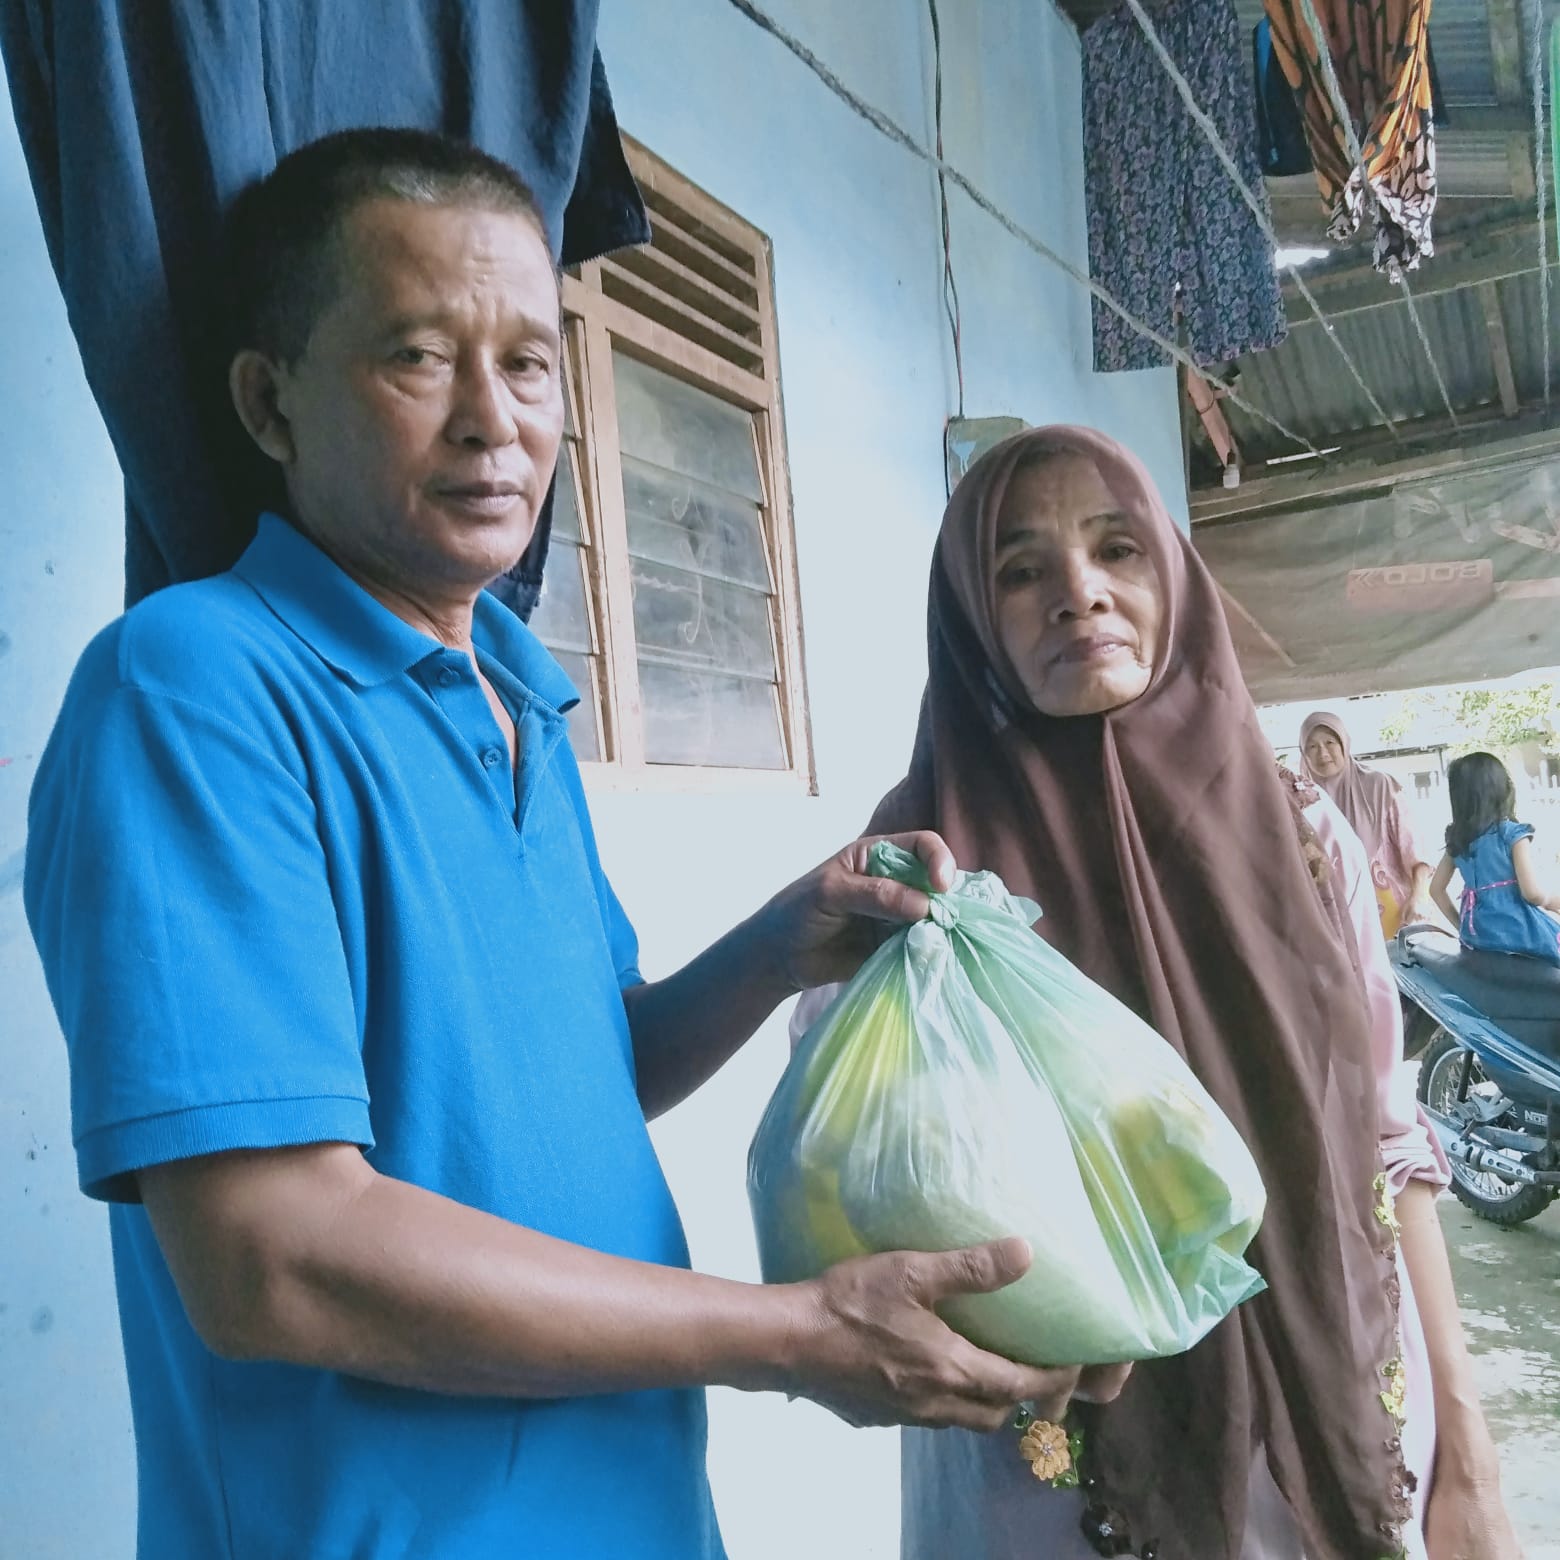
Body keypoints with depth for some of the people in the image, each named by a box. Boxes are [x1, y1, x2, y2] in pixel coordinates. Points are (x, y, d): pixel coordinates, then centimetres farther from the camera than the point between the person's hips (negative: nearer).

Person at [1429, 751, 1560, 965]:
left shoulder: (1456, 840, 6)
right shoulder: (1513, 834, -11)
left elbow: (1436, 889, 12)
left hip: (1476, 935, 6)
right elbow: (1533, 893, -15)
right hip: (1518, 933, -6)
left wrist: (1460, 925, 17)